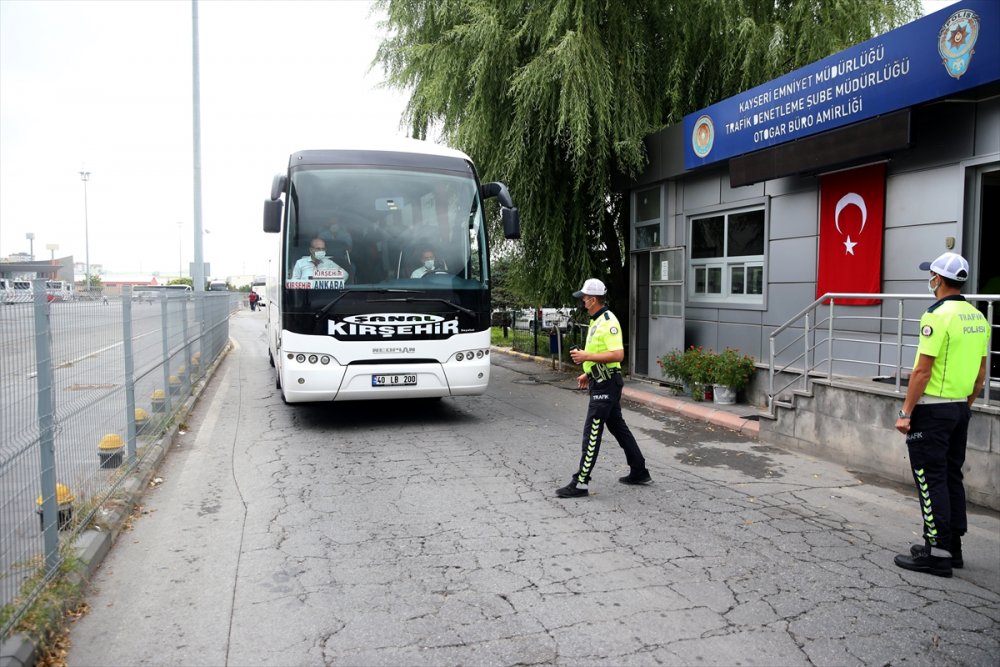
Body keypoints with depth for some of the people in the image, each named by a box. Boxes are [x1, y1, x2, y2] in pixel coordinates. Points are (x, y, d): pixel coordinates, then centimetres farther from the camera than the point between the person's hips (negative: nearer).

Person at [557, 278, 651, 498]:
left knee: (592, 432, -6)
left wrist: (587, 357, -25)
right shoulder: (596, 321, 13)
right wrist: (588, 373, 21)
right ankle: (639, 472, 27)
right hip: (601, 382, 11)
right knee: (618, 427, 17)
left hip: (606, 385, -11)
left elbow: (618, 354, -26)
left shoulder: (608, 322, -18)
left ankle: (580, 483, -1)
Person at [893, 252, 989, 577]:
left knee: (931, 480, -3)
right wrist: (966, 404, 23)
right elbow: (981, 373, 14)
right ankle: (952, 546, 24)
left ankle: (937, 553, 1)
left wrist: (905, 413, -15)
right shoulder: (978, 318, 9)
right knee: (951, 477, 16)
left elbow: (922, 371, -19)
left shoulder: (937, 316, -17)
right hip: (960, 409, 9)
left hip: (932, 410, -9)